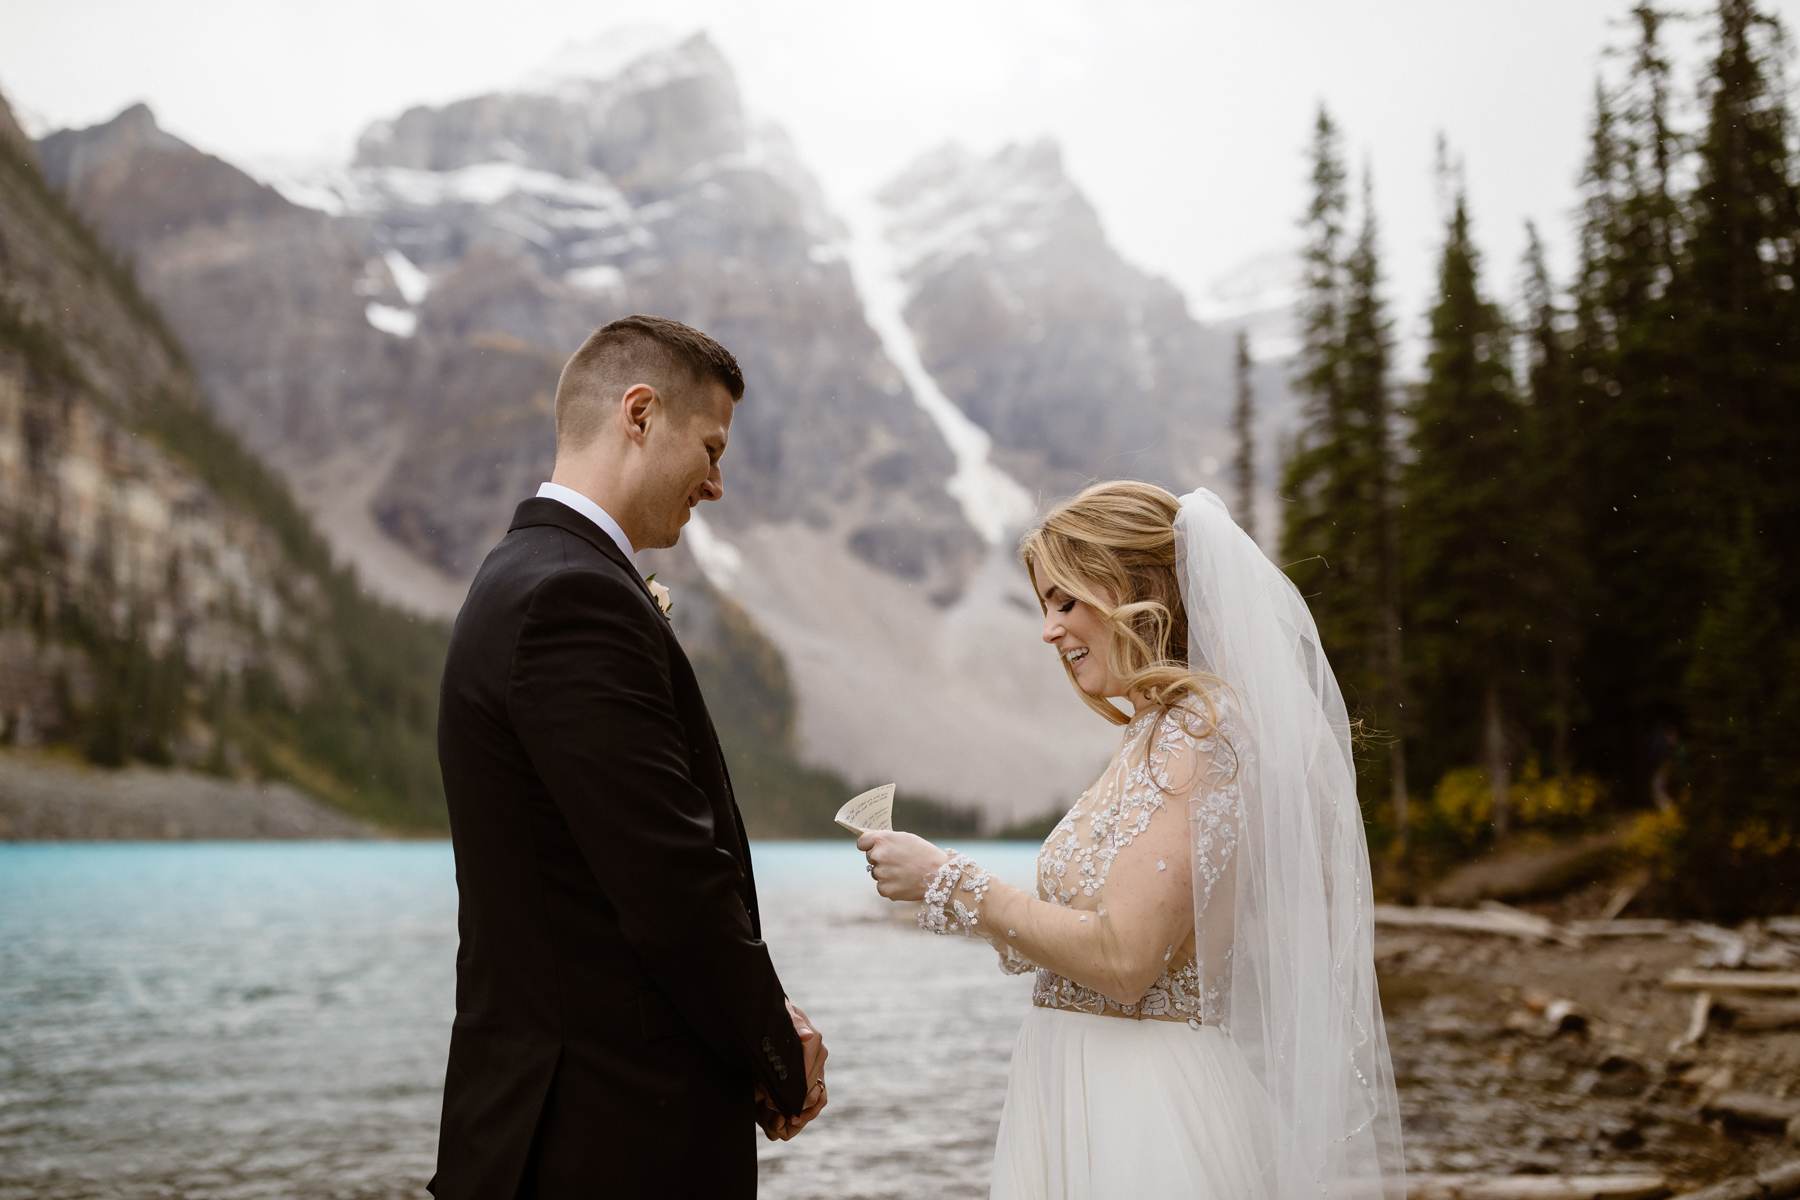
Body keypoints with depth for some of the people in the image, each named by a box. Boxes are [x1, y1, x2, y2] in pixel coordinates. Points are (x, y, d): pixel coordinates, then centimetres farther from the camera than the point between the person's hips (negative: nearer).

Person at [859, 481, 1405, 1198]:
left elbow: (1121, 958, -22)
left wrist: (949, 882, -14)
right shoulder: (1154, 734, 12)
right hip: (1088, 1103, 9)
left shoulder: (1195, 731, -16)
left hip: (1143, 1115, -9)